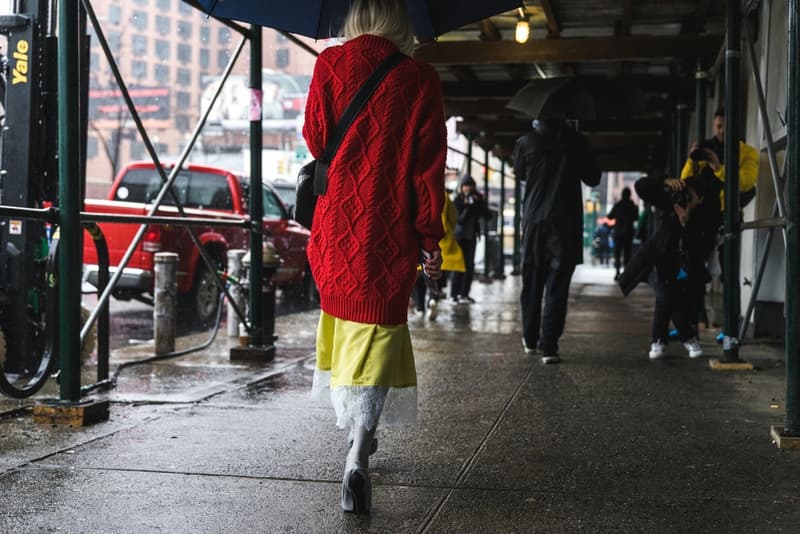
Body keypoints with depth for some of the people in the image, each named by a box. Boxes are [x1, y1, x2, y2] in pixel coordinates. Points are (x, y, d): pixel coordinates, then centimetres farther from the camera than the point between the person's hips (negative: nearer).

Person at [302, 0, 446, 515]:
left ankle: (355, 432, 32)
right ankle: (358, 457, -15)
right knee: (377, 336, -2)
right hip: (389, 234, -3)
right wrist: (430, 238, 0)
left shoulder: (330, 65, 1)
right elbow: (429, 166, -4)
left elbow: (315, 139, 6)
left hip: (335, 229, 3)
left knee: (343, 324, 21)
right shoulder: (420, 79, -3)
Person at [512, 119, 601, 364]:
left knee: (531, 282, 15)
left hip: (533, 222, 2)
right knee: (556, 288, -1)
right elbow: (593, 178, 5)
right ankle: (548, 347, -6)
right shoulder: (576, 141, -5)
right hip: (565, 223, -1)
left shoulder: (526, 142, -3)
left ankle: (530, 339, 24)